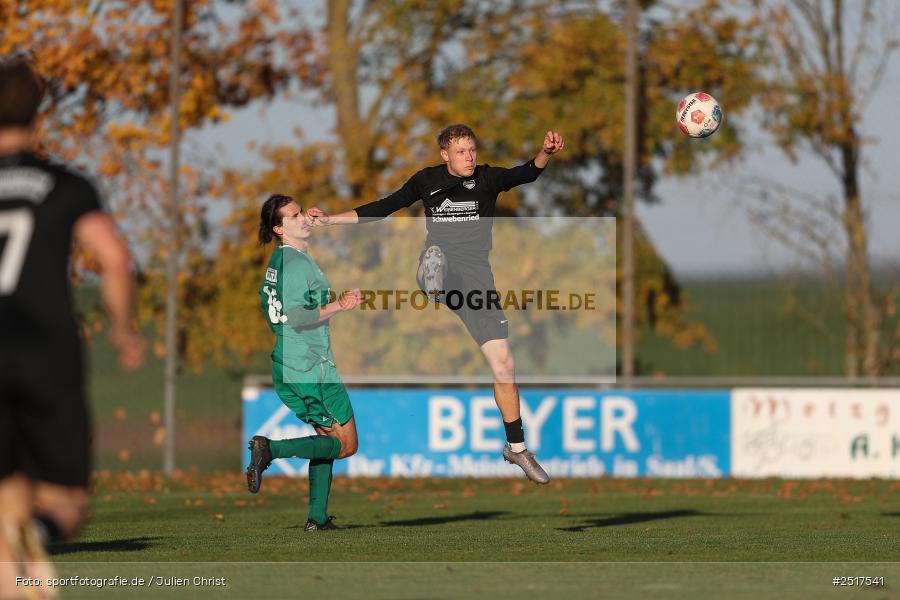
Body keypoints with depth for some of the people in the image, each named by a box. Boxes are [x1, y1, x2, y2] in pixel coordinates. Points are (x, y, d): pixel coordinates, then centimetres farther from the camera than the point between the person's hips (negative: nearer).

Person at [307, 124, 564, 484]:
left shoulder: (488, 179, 5)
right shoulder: (427, 181, 9)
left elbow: (527, 173, -13)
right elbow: (383, 208, 17)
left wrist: (546, 153, -35)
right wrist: (330, 220, 16)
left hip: (475, 275, -1)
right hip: (442, 265, 1)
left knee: (503, 362, -2)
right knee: (437, 252, -37)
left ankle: (516, 447, 9)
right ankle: (431, 281, -72)